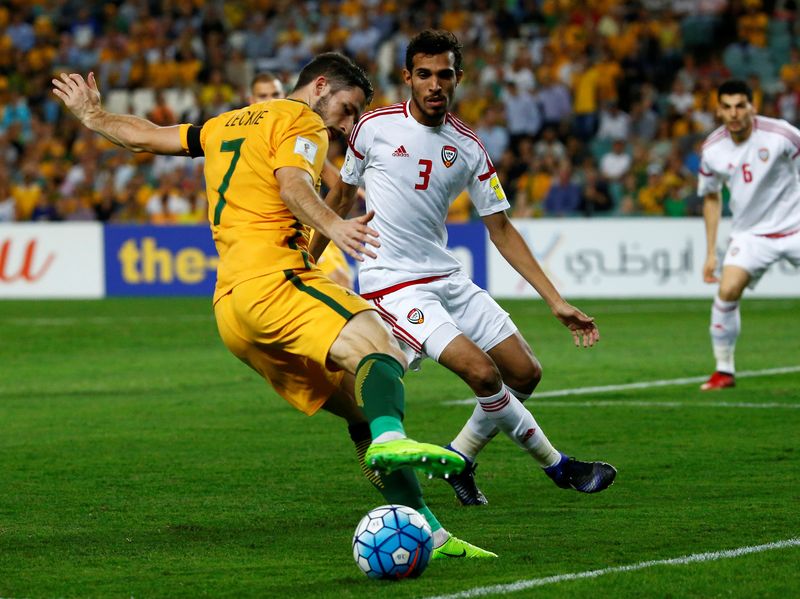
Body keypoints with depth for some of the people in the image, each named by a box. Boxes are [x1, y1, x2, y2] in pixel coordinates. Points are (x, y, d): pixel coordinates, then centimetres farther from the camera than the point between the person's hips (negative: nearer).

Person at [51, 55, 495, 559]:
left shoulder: (227, 125, 31)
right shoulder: (300, 120, 6)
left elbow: (144, 136, 39)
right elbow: (293, 184, -14)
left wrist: (94, 116, 56)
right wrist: (333, 226, -31)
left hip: (230, 305, 9)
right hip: (272, 277, -9)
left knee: (363, 410, 4)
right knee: (379, 348, -30)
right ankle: (391, 440, -61)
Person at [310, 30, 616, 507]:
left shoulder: (469, 149, 3)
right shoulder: (375, 127, -6)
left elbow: (501, 229, 7)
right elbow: (342, 197, 10)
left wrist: (557, 301, 2)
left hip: (448, 279, 6)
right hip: (393, 284, -5)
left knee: (525, 374, 2)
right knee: (482, 371, -21)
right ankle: (559, 467, -4)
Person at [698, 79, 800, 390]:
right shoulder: (712, 150, -5)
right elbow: (711, 198, 11)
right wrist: (711, 253, 9)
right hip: (750, 233, 1)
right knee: (727, 291, -18)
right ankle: (724, 370, -3)